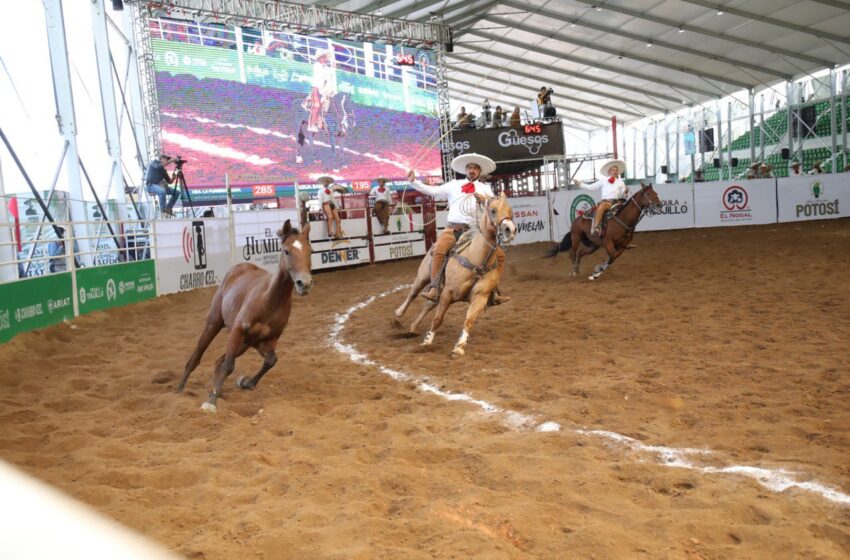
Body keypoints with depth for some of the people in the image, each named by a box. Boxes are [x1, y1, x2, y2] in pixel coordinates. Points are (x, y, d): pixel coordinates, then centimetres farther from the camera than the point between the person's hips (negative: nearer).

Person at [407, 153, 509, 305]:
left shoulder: (485, 188, 13)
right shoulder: (453, 185, 13)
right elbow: (432, 191, 7)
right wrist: (413, 182, -2)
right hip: (453, 228, -1)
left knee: (499, 254, -8)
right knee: (438, 250, -29)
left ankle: (493, 291, 1)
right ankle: (433, 289, -23)